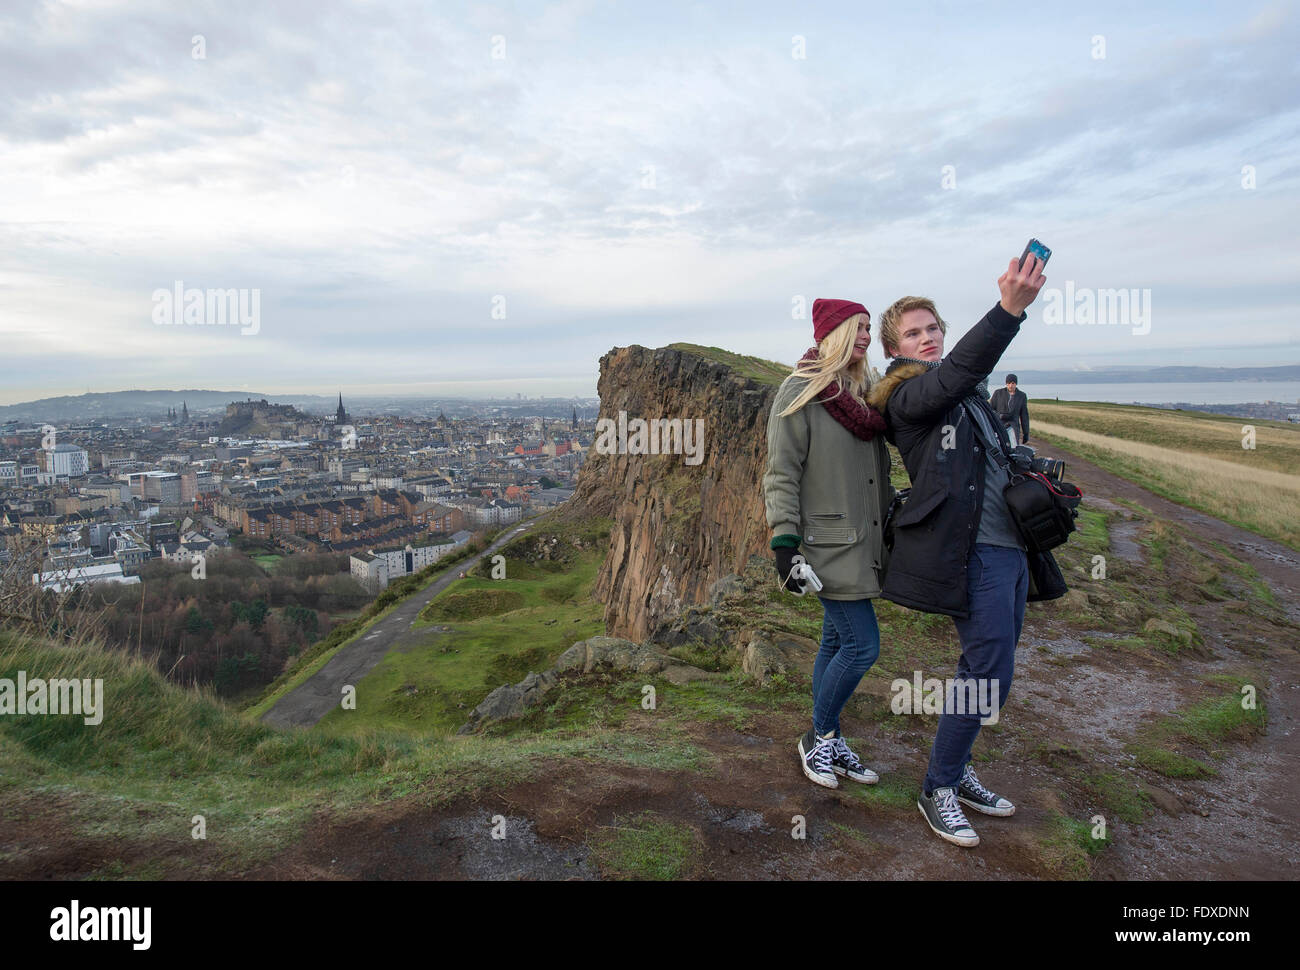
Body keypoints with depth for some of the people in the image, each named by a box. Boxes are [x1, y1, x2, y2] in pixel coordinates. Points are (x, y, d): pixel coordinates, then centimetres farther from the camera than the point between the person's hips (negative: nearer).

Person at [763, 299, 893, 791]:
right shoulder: (799, 394, -10)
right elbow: (781, 476, -13)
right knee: (862, 645, -8)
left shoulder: (864, 393, 13)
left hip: (863, 541, 8)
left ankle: (828, 742, 26)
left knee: (837, 643, 14)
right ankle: (818, 738, 13)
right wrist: (784, 543, -18)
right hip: (829, 541, -8)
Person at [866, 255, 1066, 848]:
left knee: (987, 669, 13)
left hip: (1010, 545, 9)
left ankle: (957, 769, 29)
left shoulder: (969, 394, 21)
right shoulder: (906, 396, -6)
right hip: (974, 550, -9)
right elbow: (955, 373, -28)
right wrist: (1010, 309, -40)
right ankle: (938, 789, 8)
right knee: (989, 673, -9)